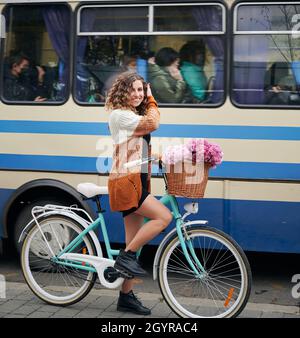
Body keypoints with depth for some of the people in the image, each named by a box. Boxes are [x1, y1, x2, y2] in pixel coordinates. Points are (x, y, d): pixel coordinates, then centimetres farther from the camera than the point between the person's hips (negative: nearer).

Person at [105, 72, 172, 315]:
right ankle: (126, 257, -11)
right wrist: (151, 100, 4)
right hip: (125, 182, -9)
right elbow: (152, 123, -12)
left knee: (134, 242, 7)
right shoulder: (119, 114, -6)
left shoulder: (135, 115, 24)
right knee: (164, 217, -21)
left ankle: (127, 296, 12)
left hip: (137, 181, 9)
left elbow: (146, 148, 23)